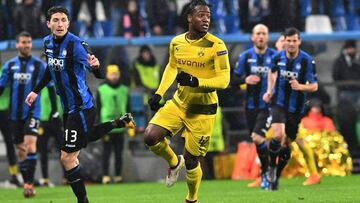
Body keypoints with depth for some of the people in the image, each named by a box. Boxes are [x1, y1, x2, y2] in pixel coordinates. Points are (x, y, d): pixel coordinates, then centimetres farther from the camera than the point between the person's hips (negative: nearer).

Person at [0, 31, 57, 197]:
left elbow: (50, 87, 5)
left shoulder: (39, 65, 0)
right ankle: (26, 184, 16)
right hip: (15, 113, 3)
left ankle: (29, 184, -22)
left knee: (30, 143, -19)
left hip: (32, 112, -3)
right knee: (20, 149, 7)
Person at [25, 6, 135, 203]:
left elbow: (99, 75, -30)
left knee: (67, 157, -7)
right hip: (68, 107, 8)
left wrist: (95, 66, -52)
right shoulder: (48, 42, 0)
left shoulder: (76, 44, -22)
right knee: (82, 138, 31)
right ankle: (119, 122, 41)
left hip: (81, 107, -8)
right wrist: (36, 91, 25)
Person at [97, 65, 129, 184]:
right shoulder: (101, 90, 4)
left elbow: (128, 109, 16)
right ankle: (105, 176, -3)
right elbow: (97, 108, 4)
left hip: (120, 127, 3)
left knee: (119, 154, 5)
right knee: (106, 153, -4)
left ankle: (118, 176, 9)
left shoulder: (124, 90, 12)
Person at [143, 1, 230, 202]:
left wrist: (196, 82, -33)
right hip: (179, 103, 4)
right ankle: (174, 162, 18)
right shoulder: (176, 42, 0)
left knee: (191, 161, 2)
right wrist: (159, 93, 9)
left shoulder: (216, 46, -16)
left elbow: (224, 79, -19)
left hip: (203, 110, -4)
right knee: (150, 137, -14)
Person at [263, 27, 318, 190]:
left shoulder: (307, 61, -12)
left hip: (296, 108, 0)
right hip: (279, 103, 0)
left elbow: (314, 86, -9)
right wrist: (269, 90, 9)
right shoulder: (278, 57, -3)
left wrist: (300, 86, -27)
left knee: (287, 143, 8)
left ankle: (276, 177, 26)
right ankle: (272, 166, 2)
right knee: (278, 136, -23)